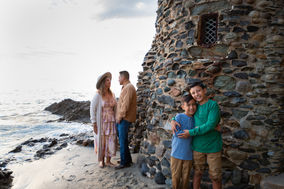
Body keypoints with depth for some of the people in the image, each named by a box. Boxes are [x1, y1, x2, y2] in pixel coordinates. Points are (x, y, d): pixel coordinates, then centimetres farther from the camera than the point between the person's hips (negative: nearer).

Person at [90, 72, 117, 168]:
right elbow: (92, 109, -9)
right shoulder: (98, 95, -11)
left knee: (110, 141, 7)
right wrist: (94, 124, -12)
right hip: (101, 122, -4)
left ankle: (108, 161, 22)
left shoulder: (112, 94, 4)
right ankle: (101, 161, 24)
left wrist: (116, 121, 7)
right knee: (101, 141, 7)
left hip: (111, 122, 4)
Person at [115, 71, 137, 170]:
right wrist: (119, 116, 14)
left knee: (123, 141, -2)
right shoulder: (125, 87, 18)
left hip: (124, 119, -10)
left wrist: (120, 116, -15)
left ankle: (124, 162, 8)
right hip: (121, 119, 10)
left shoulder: (129, 87, -14)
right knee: (123, 140, 17)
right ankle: (128, 159, 28)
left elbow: (126, 104, -21)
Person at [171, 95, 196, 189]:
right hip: (177, 153, -3)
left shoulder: (194, 119, 4)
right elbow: (177, 133, -16)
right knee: (176, 177, 9)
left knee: (186, 178, 13)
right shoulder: (179, 117, -9)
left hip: (188, 154, 3)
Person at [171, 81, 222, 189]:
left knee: (215, 176, 8)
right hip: (197, 146, 4)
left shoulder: (213, 105, -11)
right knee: (197, 172, 16)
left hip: (213, 146, -4)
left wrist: (191, 132, -19)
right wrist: (173, 120, -2)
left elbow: (210, 125, -22)